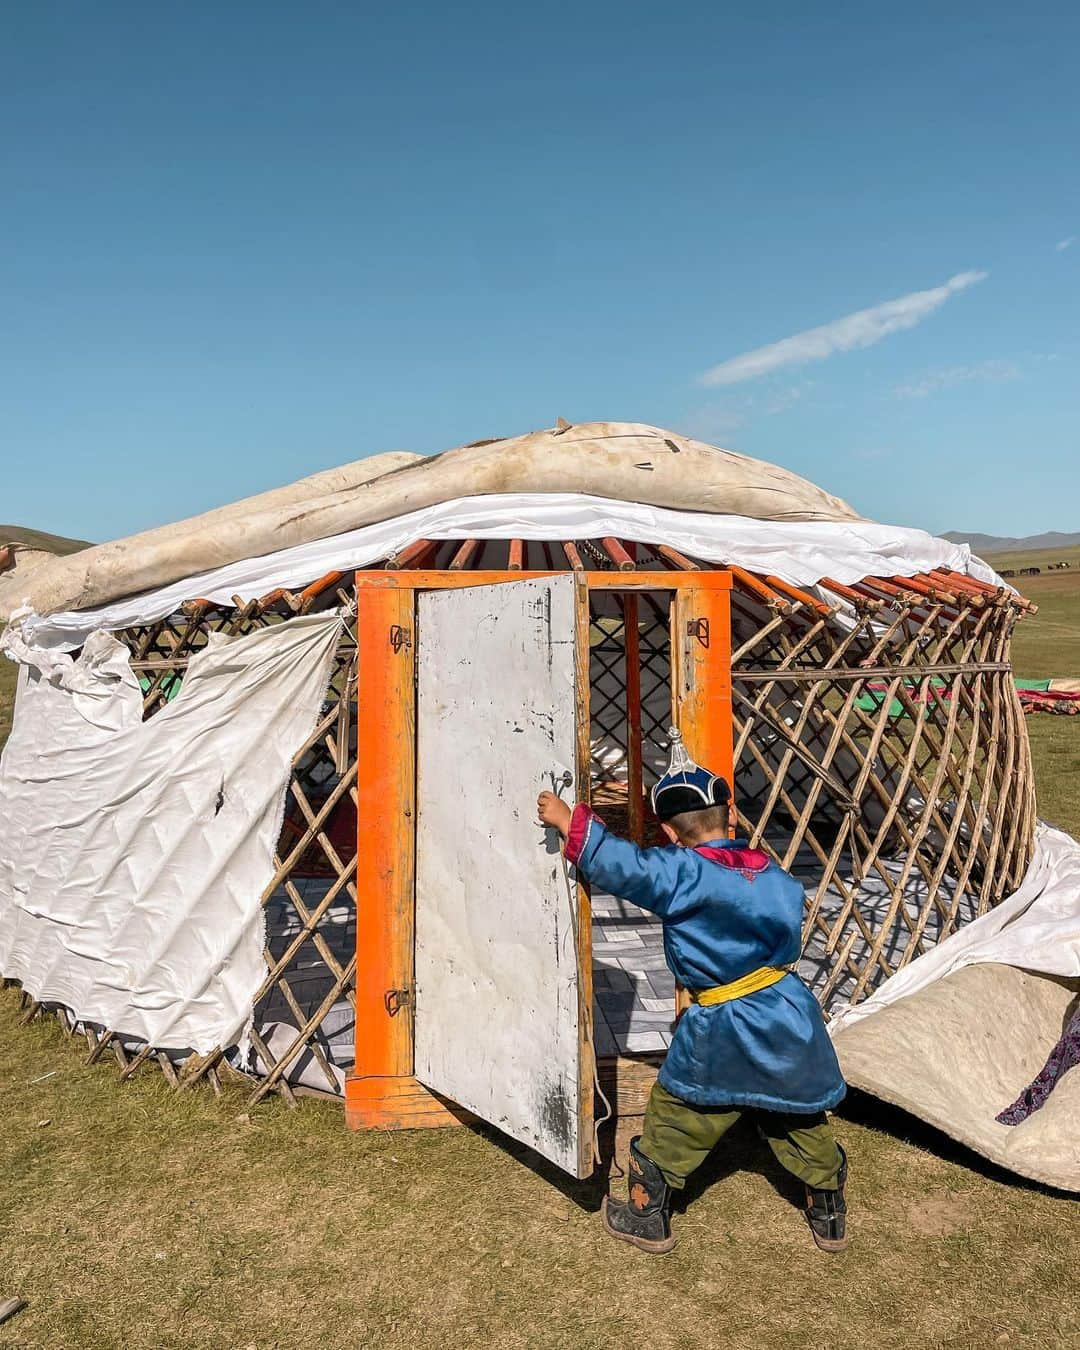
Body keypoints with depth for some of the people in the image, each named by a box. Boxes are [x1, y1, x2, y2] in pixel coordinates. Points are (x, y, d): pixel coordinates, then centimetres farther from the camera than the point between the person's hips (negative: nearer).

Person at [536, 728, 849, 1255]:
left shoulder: (684, 873, -19)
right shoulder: (773, 872, 1)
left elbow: (626, 867, -28)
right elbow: (789, 938, 12)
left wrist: (570, 822, -19)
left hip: (721, 1031, -5)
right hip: (790, 1018, 6)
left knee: (675, 1117, 13)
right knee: (800, 1119, 24)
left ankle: (646, 1216, 27)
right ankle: (830, 1218, 40)